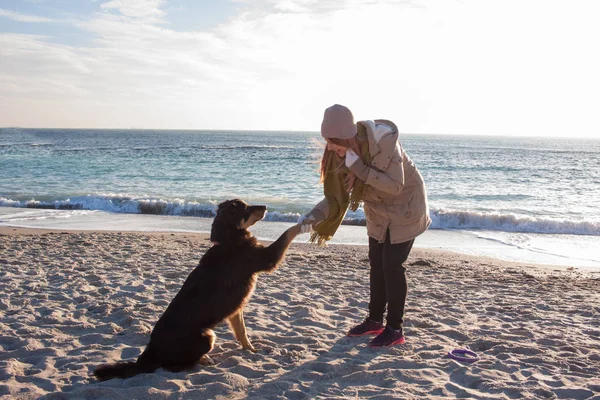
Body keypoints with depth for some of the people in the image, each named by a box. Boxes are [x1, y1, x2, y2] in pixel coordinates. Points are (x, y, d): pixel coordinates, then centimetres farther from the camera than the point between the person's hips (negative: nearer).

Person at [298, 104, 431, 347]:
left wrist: (358, 166, -40)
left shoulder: (382, 140, -33)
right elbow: (336, 196, -10)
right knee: (377, 263, 12)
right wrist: (315, 216, -26)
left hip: (405, 205, -6)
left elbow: (395, 185, -34)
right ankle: (375, 320, 26)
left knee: (392, 265, -7)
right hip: (379, 211, 7)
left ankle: (395, 329, 4)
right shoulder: (339, 154, -15)